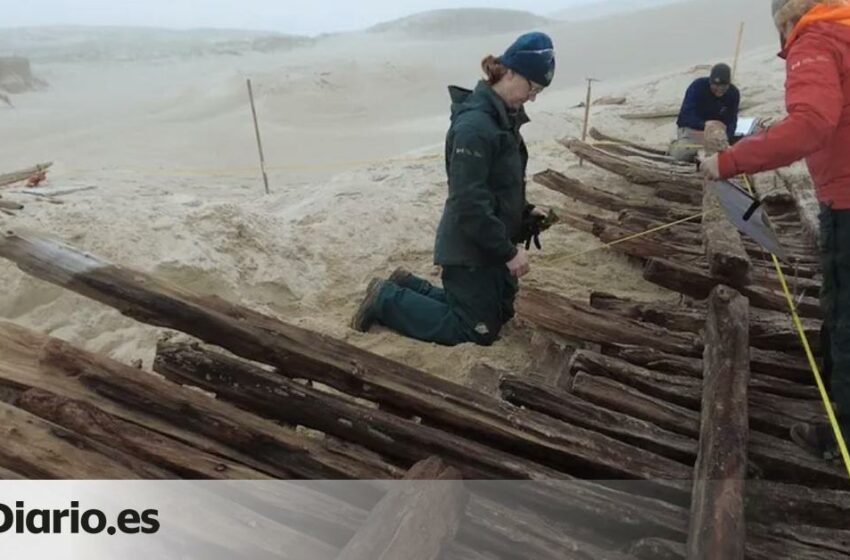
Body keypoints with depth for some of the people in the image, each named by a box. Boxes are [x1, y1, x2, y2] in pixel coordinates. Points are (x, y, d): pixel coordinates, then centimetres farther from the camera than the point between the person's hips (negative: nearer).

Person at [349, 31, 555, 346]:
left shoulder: (502, 118, 7)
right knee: (476, 332, 2)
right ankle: (387, 299, 9)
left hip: (490, 244, 10)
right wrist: (509, 252, -21)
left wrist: (525, 211, 6)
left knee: (497, 316, 20)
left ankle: (409, 287, 25)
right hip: (469, 249, -10)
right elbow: (469, 205, -27)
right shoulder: (475, 125, -24)